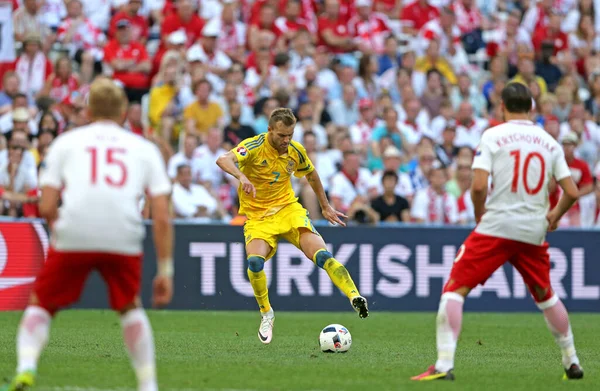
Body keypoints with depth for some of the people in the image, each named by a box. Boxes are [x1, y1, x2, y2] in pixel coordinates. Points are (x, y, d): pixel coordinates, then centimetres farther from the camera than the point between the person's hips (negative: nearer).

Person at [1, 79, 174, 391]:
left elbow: (46, 208, 8)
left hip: (72, 236, -1)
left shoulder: (65, 142, 18)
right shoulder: (145, 148, 20)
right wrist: (165, 271, 16)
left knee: (40, 305, 18)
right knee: (129, 308, 26)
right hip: (124, 237, 1)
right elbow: (162, 218, 11)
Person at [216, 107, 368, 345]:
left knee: (321, 255, -21)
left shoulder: (296, 151, -1)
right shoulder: (254, 147, -16)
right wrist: (241, 176, -54)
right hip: (258, 217, -3)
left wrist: (325, 207, 28)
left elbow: (312, 175, 21)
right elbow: (223, 160, -35)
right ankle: (266, 314, -6)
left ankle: (355, 296, -25)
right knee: (255, 261, -28)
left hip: (289, 210, 3)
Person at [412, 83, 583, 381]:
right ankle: (572, 363, 27)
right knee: (546, 296, 23)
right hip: (534, 231, 4)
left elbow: (478, 185, -14)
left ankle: (444, 365, -14)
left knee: (455, 288, -2)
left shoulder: (493, 136, -4)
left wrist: (480, 213, 5)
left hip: (496, 226, -4)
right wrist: (554, 216, 24)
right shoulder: (549, 142, 8)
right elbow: (571, 192, 5)